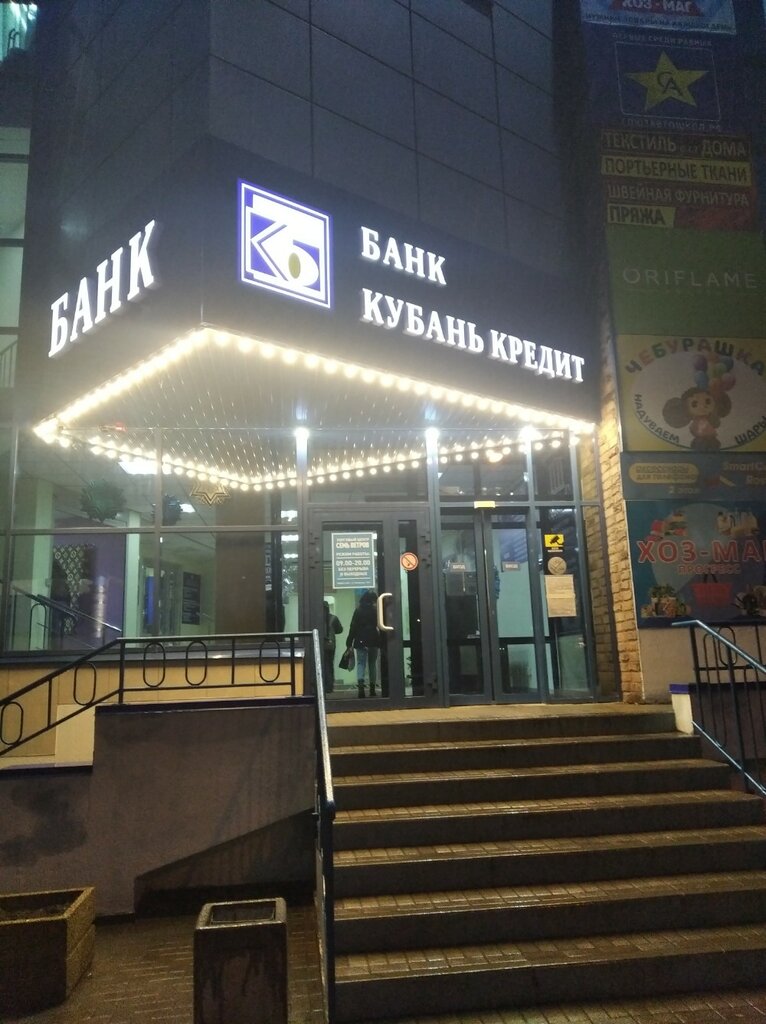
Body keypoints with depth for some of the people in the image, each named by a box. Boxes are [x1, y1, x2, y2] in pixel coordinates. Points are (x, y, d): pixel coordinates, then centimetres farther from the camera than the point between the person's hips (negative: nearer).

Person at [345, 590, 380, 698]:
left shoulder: (358, 610, -2)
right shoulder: (376, 610, 1)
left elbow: (353, 627, -3)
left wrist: (349, 643, 0)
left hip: (360, 641, -1)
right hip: (373, 641, 1)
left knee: (361, 663, -2)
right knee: (372, 664, 12)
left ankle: (360, 684, -24)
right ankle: (372, 688, 14)